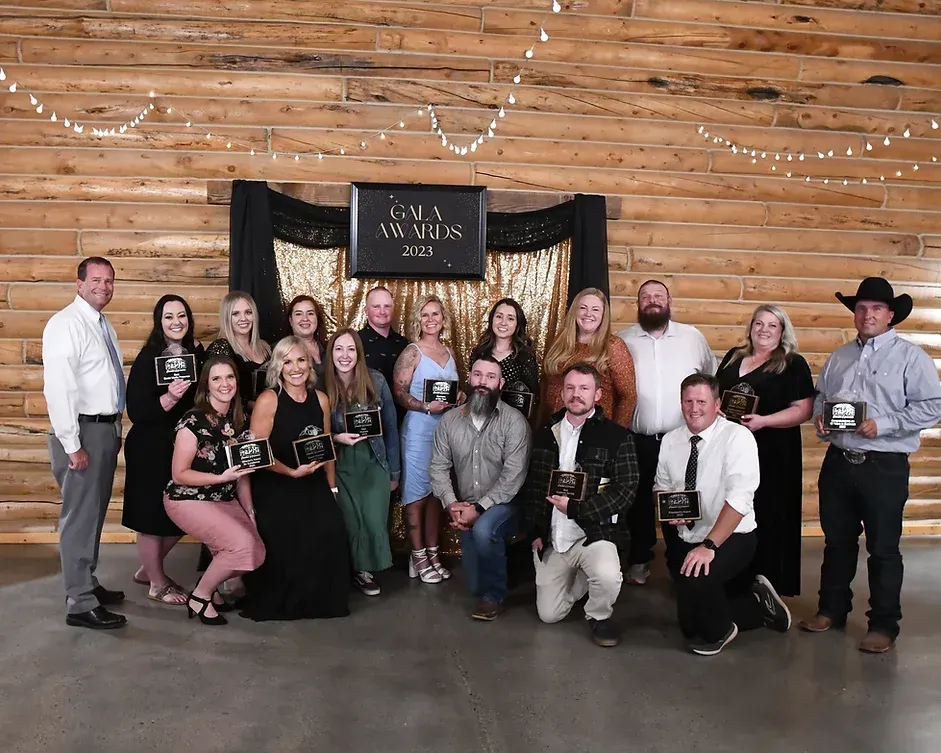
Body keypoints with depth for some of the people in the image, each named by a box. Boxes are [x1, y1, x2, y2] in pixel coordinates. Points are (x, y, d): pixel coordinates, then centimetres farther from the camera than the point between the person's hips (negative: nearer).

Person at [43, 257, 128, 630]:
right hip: (82, 431, -9)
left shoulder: (104, 325, 15)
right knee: (79, 517, -3)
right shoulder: (66, 324, -13)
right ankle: (80, 604, 4)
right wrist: (72, 445, -21)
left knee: (94, 513, 17)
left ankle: (87, 584, 30)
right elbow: (59, 389, -19)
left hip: (106, 429, 9)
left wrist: (115, 430, 14)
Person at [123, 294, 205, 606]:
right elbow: (136, 412, -20)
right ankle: (157, 583, 24)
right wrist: (169, 398, -33)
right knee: (153, 516, 6)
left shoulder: (196, 352, 2)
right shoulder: (148, 358, -15)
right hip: (152, 449, -6)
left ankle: (148, 569, 36)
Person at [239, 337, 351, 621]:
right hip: (275, 488, -4)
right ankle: (279, 602, 8)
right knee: (285, 545, -18)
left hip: (314, 486, 4)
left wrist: (332, 488, 15)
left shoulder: (320, 399, 6)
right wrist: (293, 472, -20)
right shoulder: (268, 400, -9)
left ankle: (321, 599, 7)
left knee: (329, 534, -15)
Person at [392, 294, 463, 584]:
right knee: (416, 493, 0)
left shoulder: (449, 352, 10)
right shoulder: (412, 352, -7)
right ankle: (418, 556, 10)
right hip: (419, 430, -6)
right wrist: (426, 407, -23)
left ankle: (432, 552, 20)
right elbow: (399, 393, -11)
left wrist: (459, 399, -2)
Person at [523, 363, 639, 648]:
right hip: (550, 539, 4)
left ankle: (599, 616, 0)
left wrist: (576, 509, -21)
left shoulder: (617, 436, -7)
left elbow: (626, 490, -13)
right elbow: (532, 486, 11)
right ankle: (582, 577, 38)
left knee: (608, 577, -34)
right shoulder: (545, 434, 7)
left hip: (594, 532, -4)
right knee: (549, 614, 9)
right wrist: (534, 532, 3)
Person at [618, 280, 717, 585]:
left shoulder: (692, 337, 4)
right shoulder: (622, 340, 2)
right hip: (636, 440, 0)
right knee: (639, 502, 10)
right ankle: (639, 560, 25)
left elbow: (713, 378, 12)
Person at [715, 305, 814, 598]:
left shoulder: (793, 365, -3)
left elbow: (803, 409, -10)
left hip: (773, 455, -5)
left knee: (767, 519, 2)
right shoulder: (733, 357, 12)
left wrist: (763, 421, -22)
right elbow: (714, 394, 19)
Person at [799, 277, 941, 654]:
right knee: (837, 541, 15)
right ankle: (832, 609, 29)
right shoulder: (839, 357, 13)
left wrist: (883, 424, -19)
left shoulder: (910, 357, -5)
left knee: (883, 548, 4)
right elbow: (819, 396, 20)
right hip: (838, 463, 5)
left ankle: (884, 624, 17)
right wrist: (820, 417, -1)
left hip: (884, 467, -5)